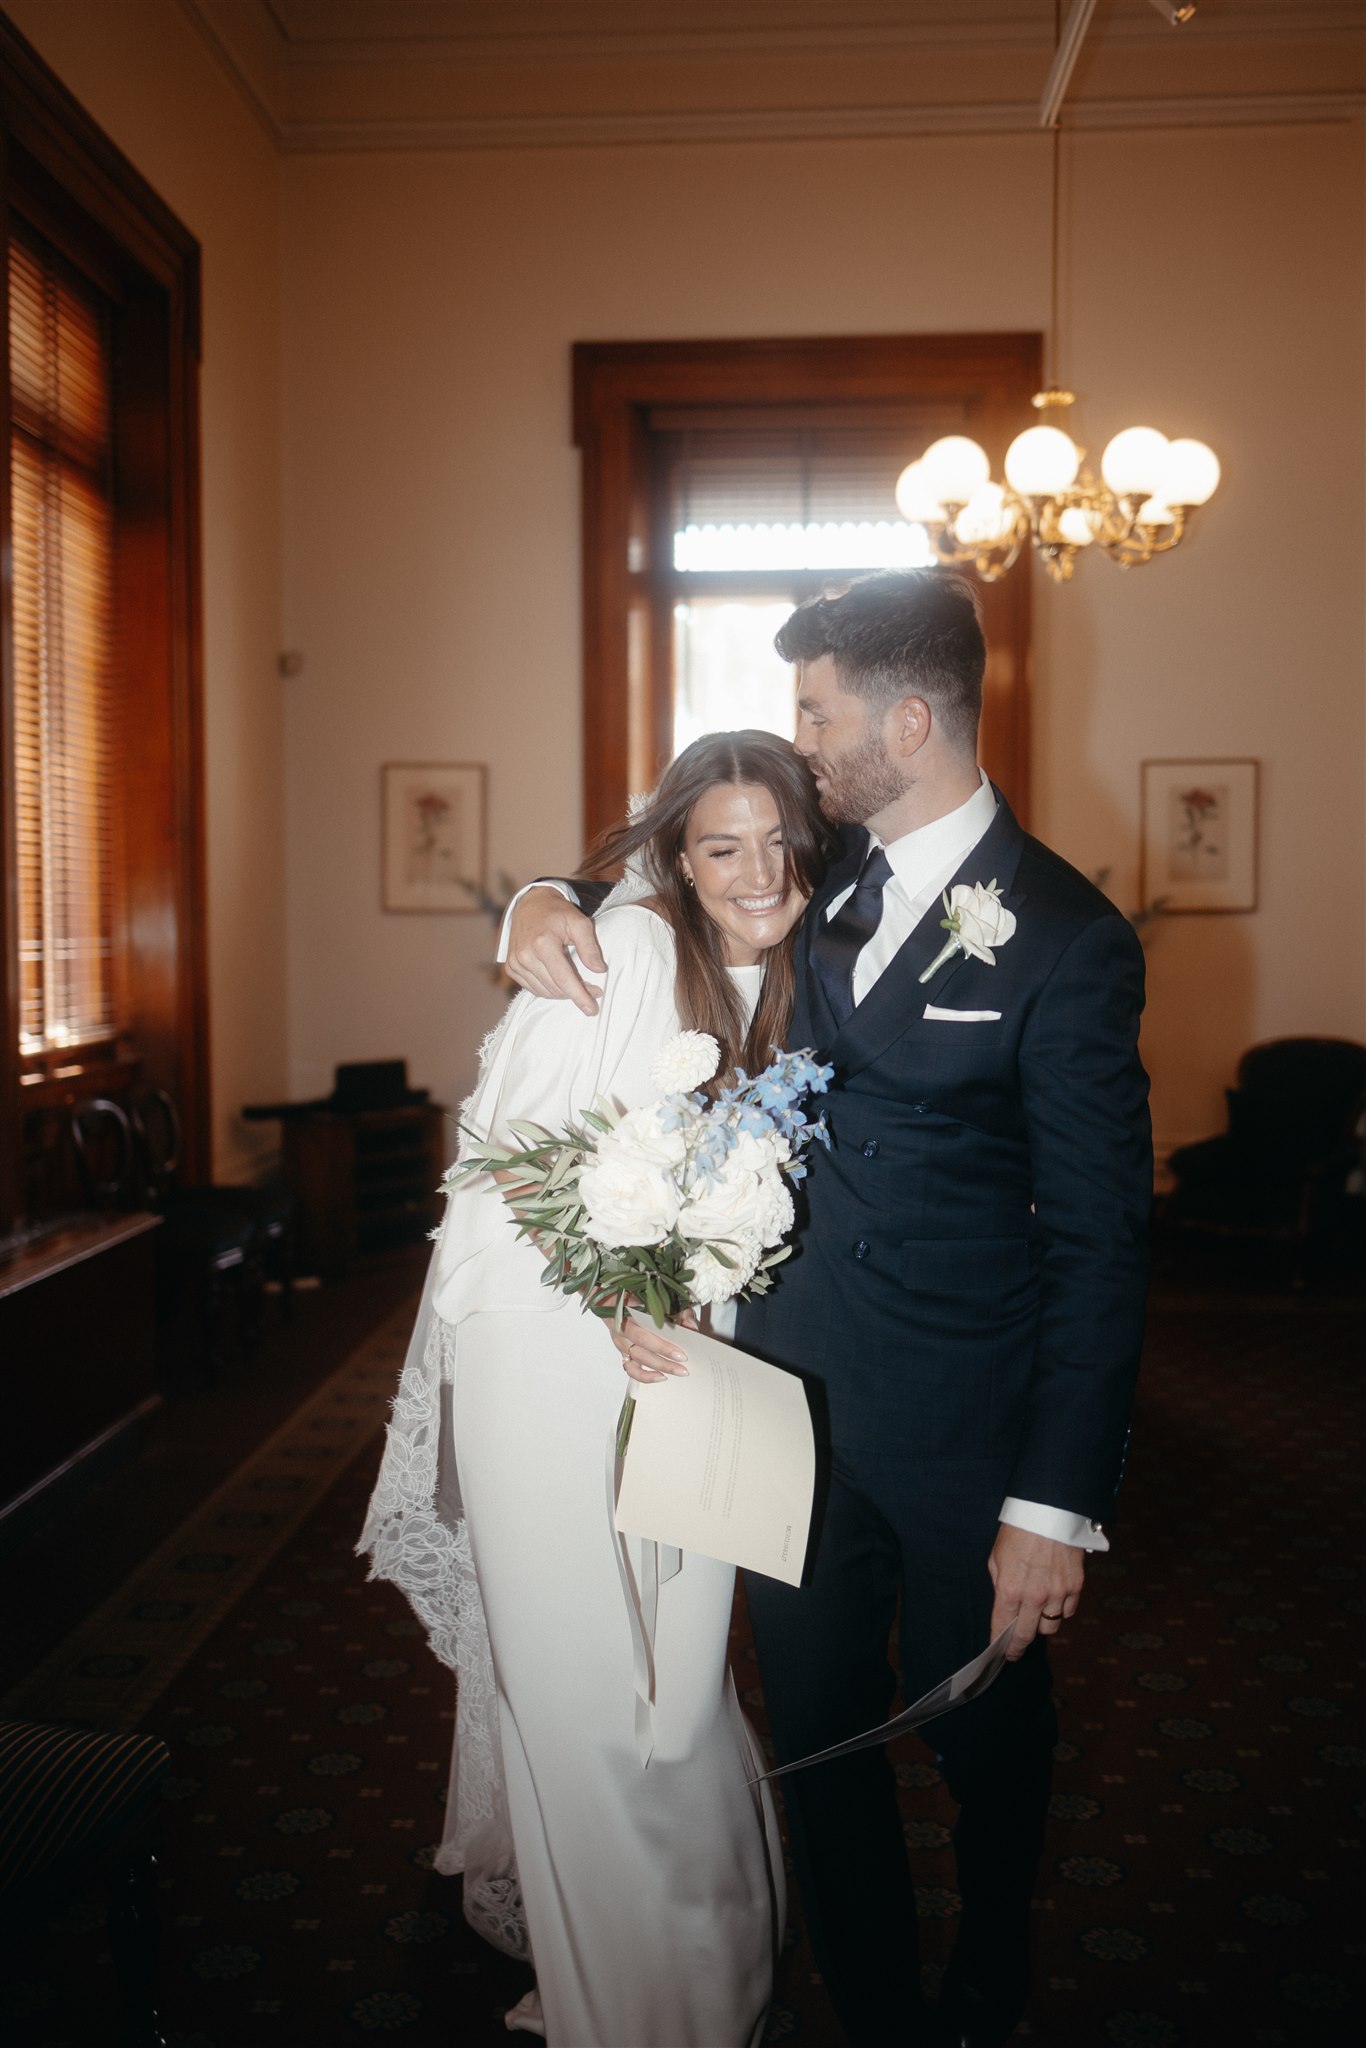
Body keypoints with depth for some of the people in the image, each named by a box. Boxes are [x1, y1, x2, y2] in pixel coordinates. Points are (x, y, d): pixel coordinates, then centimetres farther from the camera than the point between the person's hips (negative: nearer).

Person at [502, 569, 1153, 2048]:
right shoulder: (821, 871, 2)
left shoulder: (1065, 936, -14)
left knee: (986, 1745, 18)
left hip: (962, 1429, -4)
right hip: (791, 1389, 5)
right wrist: (545, 903, -5)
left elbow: (1099, 1240, -14)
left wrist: (1059, 1504, -16)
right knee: (816, 1733, 18)